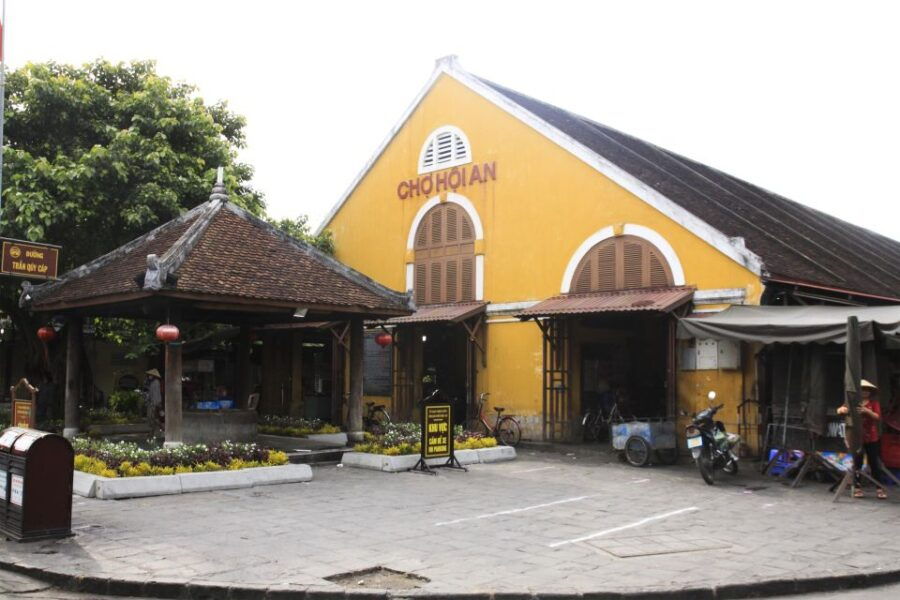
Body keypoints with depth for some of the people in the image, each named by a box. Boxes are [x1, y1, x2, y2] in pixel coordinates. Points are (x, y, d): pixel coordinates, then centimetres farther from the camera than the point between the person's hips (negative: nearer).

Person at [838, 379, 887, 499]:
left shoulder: (874, 402, 3)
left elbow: (878, 417, -7)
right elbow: (839, 410, -5)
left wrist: (867, 411, -25)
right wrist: (843, 409, -29)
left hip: (872, 438, 0)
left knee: (875, 463, 3)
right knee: (857, 463, 4)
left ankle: (880, 488, 7)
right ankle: (857, 487, 9)